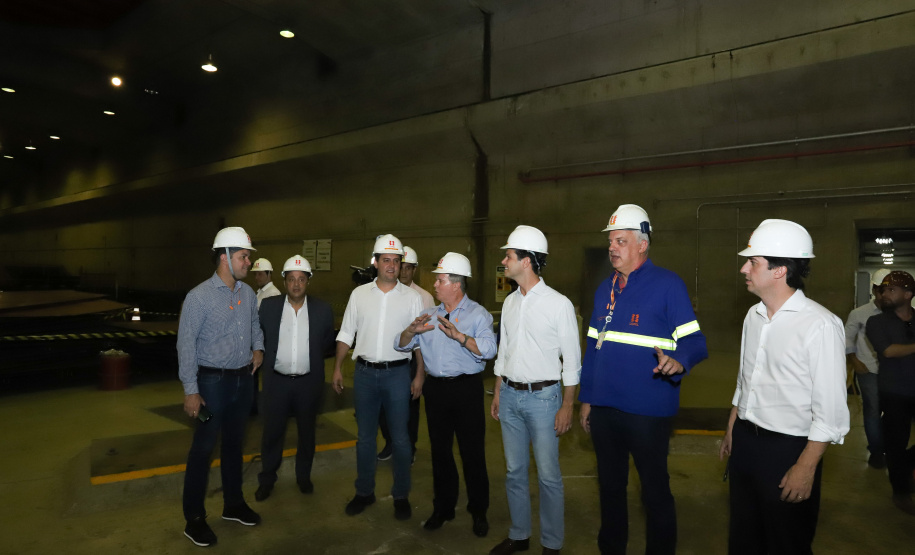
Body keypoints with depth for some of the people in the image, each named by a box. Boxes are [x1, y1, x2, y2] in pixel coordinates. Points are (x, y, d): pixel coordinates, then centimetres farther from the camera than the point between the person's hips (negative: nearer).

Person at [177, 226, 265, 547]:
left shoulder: (248, 293, 3)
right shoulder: (199, 297, -15)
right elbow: (186, 345, -14)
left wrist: (258, 347, 4)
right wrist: (190, 391, -15)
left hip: (243, 379, 6)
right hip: (213, 380, -6)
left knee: (234, 443, 17)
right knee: (203, 448, 3)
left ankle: (233, 504, 32)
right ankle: (194, 518, 18)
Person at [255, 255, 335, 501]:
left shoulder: (322, 309, -4)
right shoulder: (268, 305, -3)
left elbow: (329, 343, 5)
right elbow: (259, 337, 6)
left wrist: (312, 356, 2)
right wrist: (270, 357, 5)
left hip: (308, 382, 0)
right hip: (277, 381, 0)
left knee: (307, 432, 15)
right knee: (272, 433, 11)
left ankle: (304, 476, 34)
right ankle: (266, 480, 30)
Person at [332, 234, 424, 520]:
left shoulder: (412, 297, -1)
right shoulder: (359, 294, 3)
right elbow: (346, 334, 7)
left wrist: (420, 375, -5)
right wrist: (337, 368, 3)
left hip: (397, 373, -2)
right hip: (365, 372, 2)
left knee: (400, 438, 6)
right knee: (365, 436, 13)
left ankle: (401, 495, 23)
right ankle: (364, 492, 29)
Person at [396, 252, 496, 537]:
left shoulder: (478, 314, -4)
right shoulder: (429, 315, 12)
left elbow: (489, 350, -20)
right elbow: (402, 345, 9)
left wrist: (459, 335, -31)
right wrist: (412, 330, -12)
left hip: (466, 388, -5)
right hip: (435, 388, 5)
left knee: (472, 452, 3)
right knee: (440, 450, 14)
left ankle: (478, 510, 22)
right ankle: (443, 507, 30)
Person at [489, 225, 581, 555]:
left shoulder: (558, 304, -10)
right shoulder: (510, 302, 8)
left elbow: (572, 359, -8)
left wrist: (567, 406, -10)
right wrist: (497, 394, 13)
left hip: (543, 396, -6)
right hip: (510, 395, 6)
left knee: (548, 475, 3)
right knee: (514, 471, 14)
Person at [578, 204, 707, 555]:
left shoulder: (667, 285, -9)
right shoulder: (605, 289, 9)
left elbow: (694, 341, -12)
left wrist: (678, 361, -35)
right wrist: (586, 398, 13)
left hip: (647, 411, -6)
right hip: (604, 408, 6)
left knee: (655, 490, 9)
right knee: (610, 485, 20)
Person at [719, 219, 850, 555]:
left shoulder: (820, 325, -20)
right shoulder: (753, 316, 4)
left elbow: (830, 410, -18)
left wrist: (806, 467, -16)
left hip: (788, 450, -6)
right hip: (744, 442, 7)